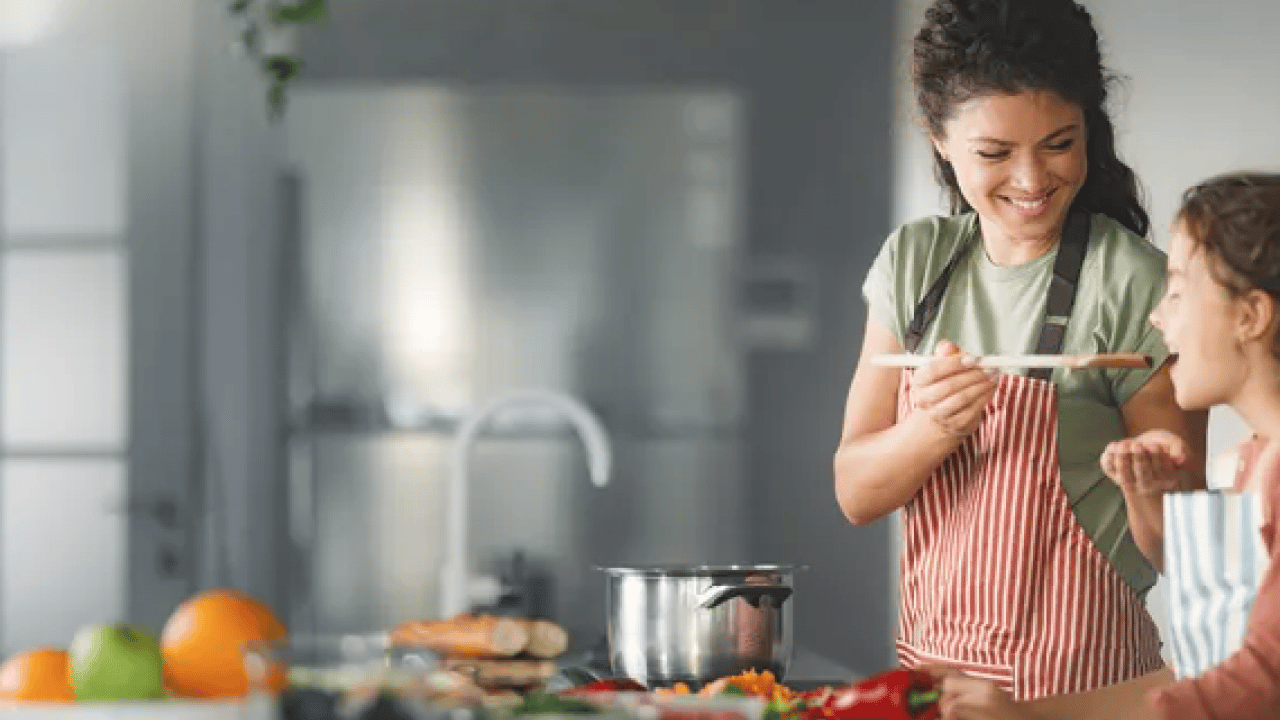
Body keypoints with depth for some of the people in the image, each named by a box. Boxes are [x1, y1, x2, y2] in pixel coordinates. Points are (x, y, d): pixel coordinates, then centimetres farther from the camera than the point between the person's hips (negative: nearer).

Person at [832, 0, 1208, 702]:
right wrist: (934, 428, -21)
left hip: (1077, 682, -5)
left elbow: (1175, 551, -10)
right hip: (931, 664, 5)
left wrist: (1150, 489, -31)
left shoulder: (1135, 286, -13)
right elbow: (855, 493, -2)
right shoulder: (914, 261, 1)